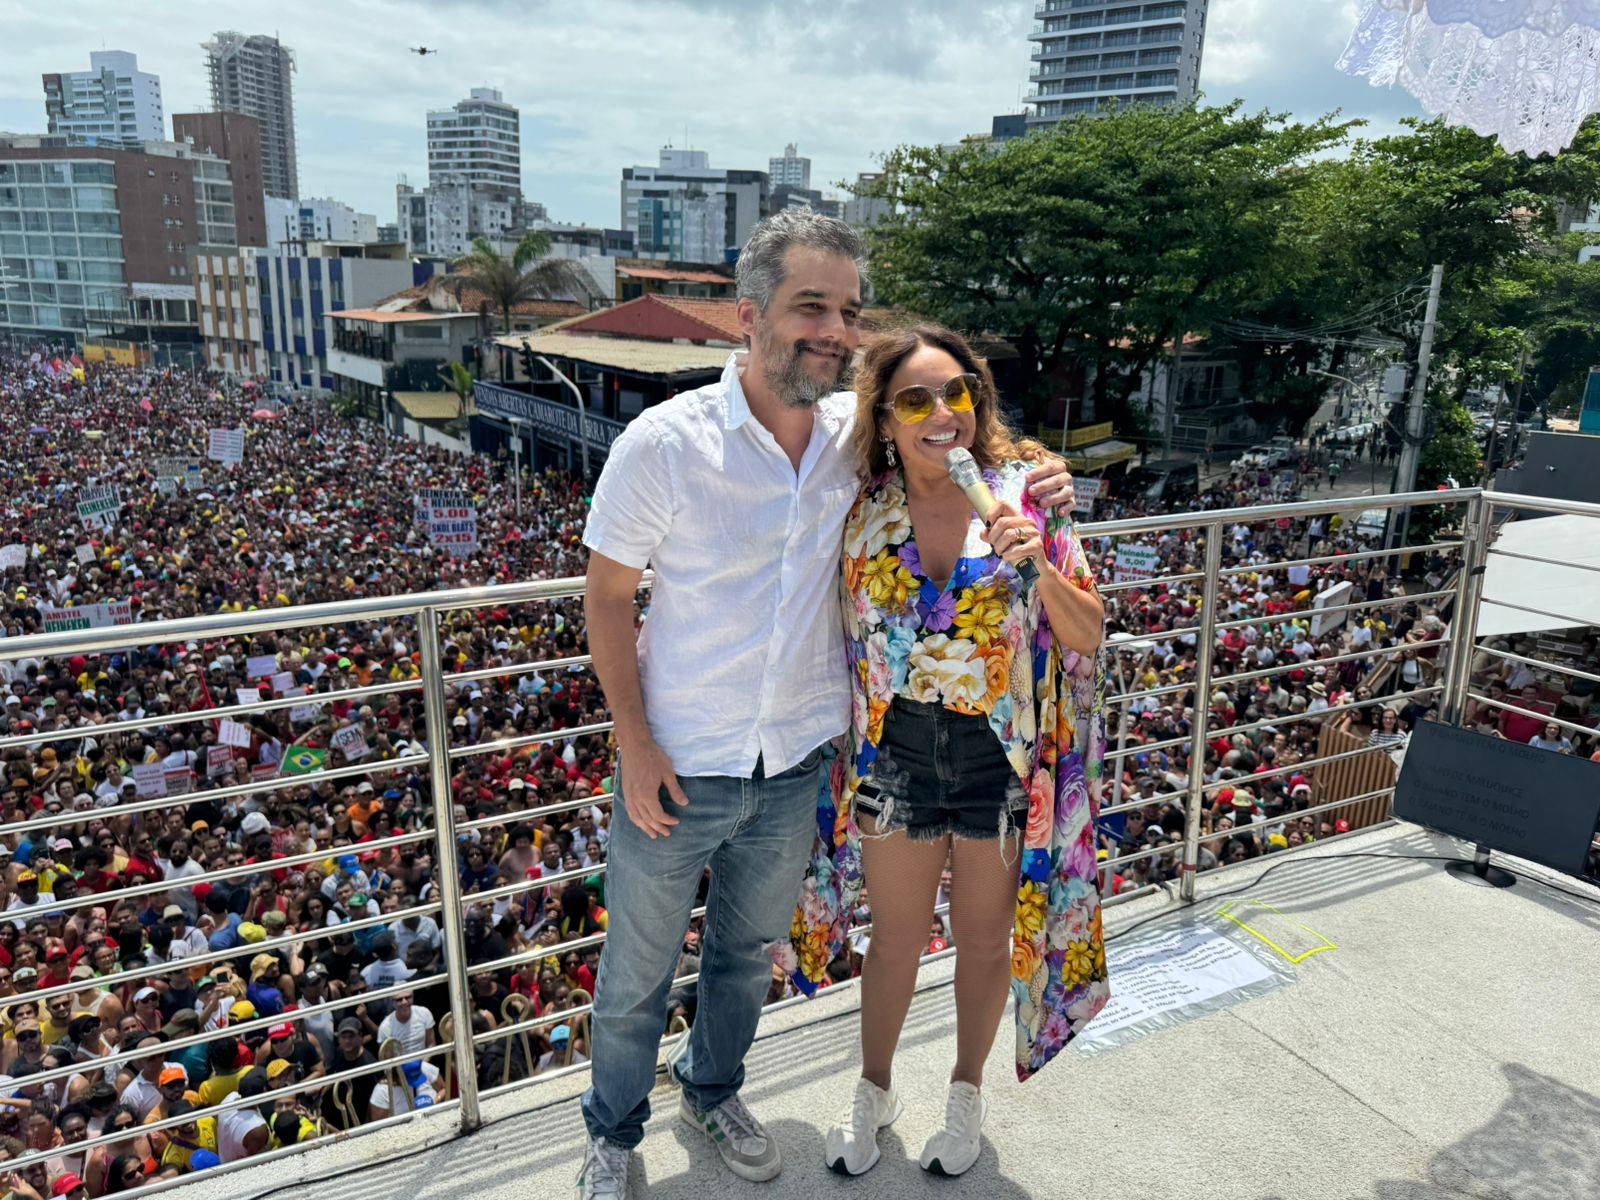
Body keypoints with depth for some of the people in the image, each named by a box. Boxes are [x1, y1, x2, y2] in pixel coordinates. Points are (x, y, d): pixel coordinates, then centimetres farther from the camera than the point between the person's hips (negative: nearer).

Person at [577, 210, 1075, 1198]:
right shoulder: (664, 443, -18)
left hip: (797, 762, 4)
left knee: (750, 950, 25)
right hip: (681, 767, -3)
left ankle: (713, 1089, 54)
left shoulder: (855, 433, -7)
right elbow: (608, 598, -10)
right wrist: (636, 743, -15)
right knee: (639, 969, 16)